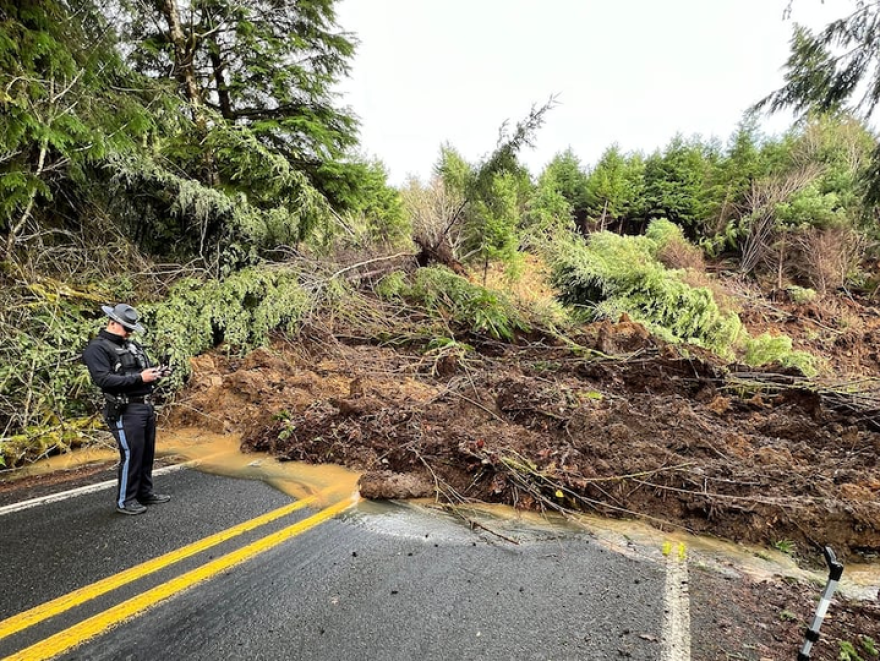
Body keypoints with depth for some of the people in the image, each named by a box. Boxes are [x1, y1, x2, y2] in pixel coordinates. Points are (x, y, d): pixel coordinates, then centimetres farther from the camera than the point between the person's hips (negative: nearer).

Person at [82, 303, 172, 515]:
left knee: (147, 453, 14)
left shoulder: (132, 345, 16)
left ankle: (145, 493, 28)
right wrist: (138, 378, -25)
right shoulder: (97, 348, -8)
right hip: (125, 411, -8)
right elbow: (103, 379, -21)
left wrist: (157, 372, 0)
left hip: (147, 407, 8)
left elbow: (144, 370, 23)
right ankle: (125, 501, 12)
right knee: (131, 455, -3)